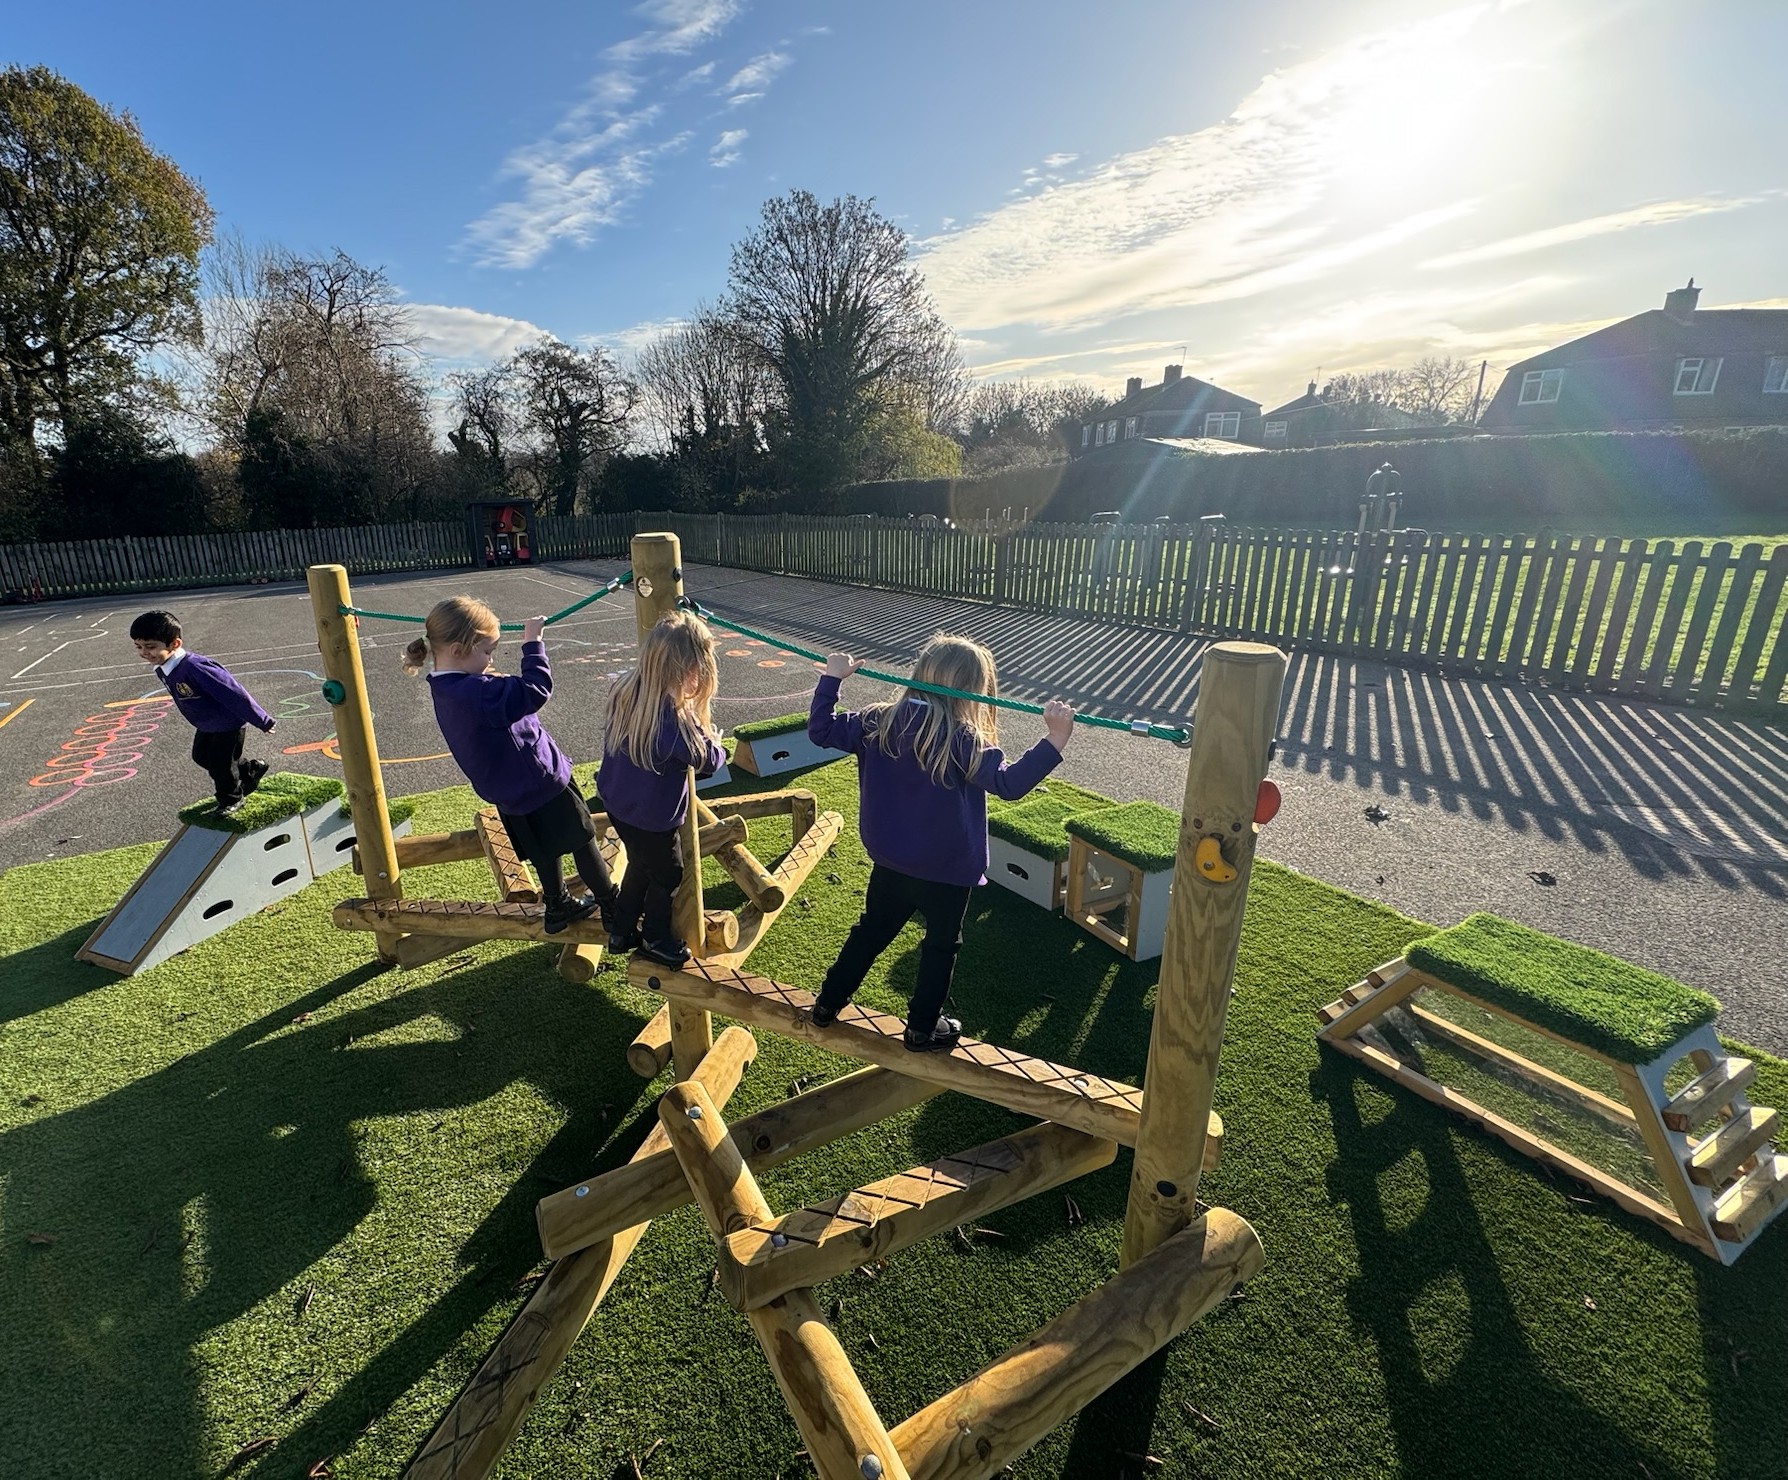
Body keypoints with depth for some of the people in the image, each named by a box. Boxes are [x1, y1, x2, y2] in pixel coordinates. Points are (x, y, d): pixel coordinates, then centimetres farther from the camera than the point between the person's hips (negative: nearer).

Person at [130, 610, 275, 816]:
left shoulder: (195, 667, -36)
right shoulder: (162, 669, -6)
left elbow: (234, 694, -32)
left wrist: (262, 722, -25)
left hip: (229, 724, -9)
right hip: (207, 725, 9)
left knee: (219, 764, 5)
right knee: (201, 757, 22)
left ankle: (231, 800, 30)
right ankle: (251, 769, 40)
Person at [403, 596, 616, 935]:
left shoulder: (446, 689, 0)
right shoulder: (475, 693, -31)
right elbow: (535, 690, -36)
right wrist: (533, 643, -28)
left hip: (509, 791, 9)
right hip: (540, 782, -9)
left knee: (545, 849, 25)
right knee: (581, 841, 8)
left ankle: (558, 906, 40)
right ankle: (612, 906, 22)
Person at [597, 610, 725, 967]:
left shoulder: (624, 690, -11)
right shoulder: (676, 717, -35)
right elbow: (708, 761, -21)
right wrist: (714, 741, 1)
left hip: (616, 804, 7)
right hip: (652, 818, -7)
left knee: (640, 864, 29)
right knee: (667, 876, 19)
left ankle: (623, 931, 46)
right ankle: (657, 938, 41)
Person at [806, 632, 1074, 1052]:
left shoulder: (879, 722, -7)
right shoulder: (962, 740, -22)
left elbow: (821, 731, 0)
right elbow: (1008, 783, -31)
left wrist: (832, 679, 8)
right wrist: (1054, 740, -34)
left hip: (888, 861, 5)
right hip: (945, 871, -5)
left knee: (872, 929, 25)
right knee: (941, 944, 18)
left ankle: (827, 1004, 36)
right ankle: (922, 1029, 31)